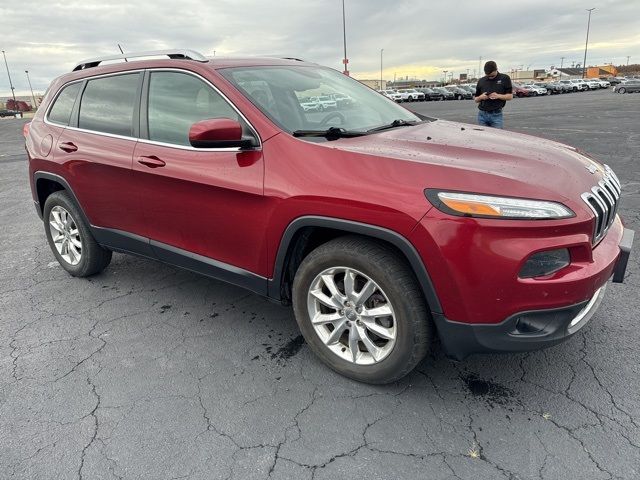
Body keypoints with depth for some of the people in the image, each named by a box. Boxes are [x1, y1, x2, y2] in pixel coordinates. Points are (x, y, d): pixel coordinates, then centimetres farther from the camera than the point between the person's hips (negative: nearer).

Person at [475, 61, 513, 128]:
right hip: (482, 114, 3)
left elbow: (510, 96, 2)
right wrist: (481, 97, -8)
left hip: (496, 115, -3)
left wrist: (498, 96, -15)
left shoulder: (504, 78, 3)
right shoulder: (481, 81, 11)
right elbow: (476, 100, 14)